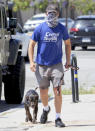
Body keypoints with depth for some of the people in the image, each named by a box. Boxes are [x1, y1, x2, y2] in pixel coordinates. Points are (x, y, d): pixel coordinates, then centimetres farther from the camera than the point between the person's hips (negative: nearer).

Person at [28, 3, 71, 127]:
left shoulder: (62, 29, -2)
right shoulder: (40, 28, -5)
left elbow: (67, 44, 13)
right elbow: (32, 45, 1)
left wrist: (68, 61, 10)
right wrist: (31, 61, -8)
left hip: (56, 64, 0)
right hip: (42, 65, 1)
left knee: (57, 91, -11)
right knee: (43, 91, 11)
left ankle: (58, 118, -4)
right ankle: (46, 109, 41)